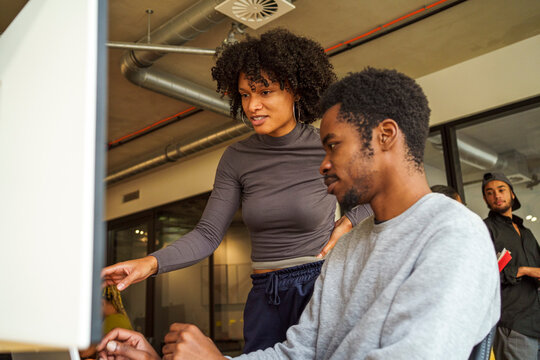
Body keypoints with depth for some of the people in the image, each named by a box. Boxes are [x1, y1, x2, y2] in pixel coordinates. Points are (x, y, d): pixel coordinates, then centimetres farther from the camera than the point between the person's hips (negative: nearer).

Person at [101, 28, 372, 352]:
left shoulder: (327, 149, -9)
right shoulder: (237, 159, 0)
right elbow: (208, 234, -5)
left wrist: (348, 223, -7)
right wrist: (152, 263, -19)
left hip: (320, 285, -3)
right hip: (265, 293, 3)